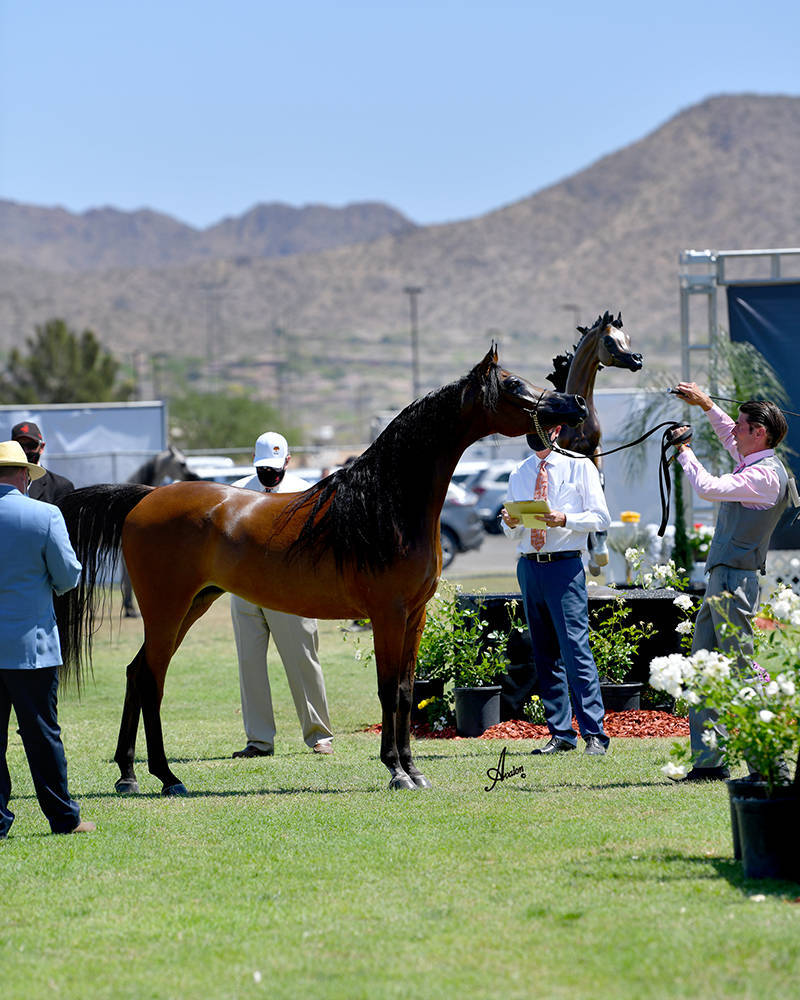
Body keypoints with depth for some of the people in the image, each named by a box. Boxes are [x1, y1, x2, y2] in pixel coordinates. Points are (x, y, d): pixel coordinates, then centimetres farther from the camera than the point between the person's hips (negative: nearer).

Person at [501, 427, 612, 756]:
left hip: (564, 566, -5)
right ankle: (560, 734, 11)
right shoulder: (518, 473, 17)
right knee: (545, 655, 7)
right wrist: (510, 523, -3)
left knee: (575, 649, -12)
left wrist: (565, 520, -18)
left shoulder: (580, 466, 2)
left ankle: (594, 735, -12)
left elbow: (600, 518, -2)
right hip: (528, 566, 5)